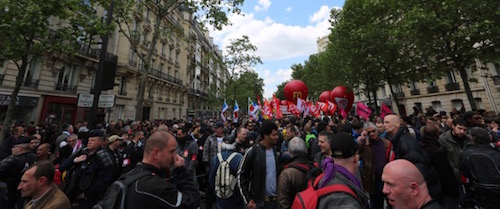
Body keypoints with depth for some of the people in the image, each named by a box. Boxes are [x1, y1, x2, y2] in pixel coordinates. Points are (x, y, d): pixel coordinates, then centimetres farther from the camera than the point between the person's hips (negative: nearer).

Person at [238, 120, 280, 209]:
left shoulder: (276, 151, 0)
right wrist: (247, 199, -9)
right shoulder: (253, 151, -15)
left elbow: (279, 173, 11)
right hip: (258, 201, -4)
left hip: (275, 200, 4)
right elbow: (241, 175, -9)